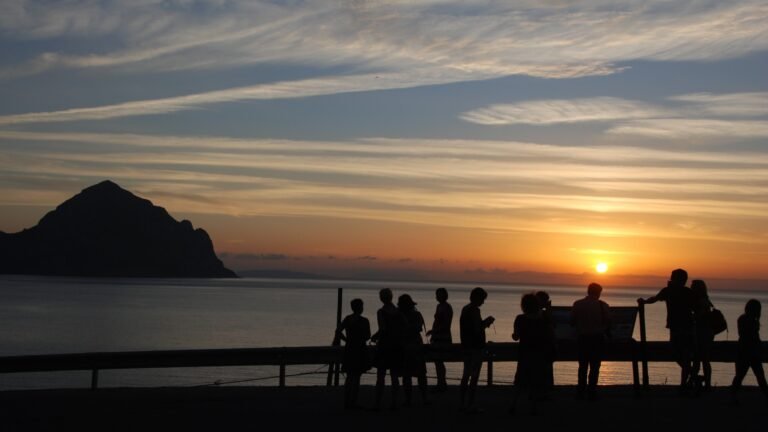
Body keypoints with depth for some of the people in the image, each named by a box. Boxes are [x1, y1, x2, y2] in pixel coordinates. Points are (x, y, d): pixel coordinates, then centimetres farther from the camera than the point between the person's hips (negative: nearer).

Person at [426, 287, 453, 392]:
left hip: (442, 339, -9)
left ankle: (442, 384, -3)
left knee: (438, 361, -8)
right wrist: (433, 333, 22)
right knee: (438, 361, 11)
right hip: (438, 338, 9)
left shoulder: (446, 308, -13)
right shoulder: (440, 306, 15)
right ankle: (441, 384, 16)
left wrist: (434, 331, -23)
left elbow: (446, 325, -19)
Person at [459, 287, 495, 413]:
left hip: (466, 347, 9)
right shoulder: (474, 311, -17)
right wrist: (487, 322, -6)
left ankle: (463, 404, 19)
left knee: (466, 376, 14)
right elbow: (477, 330, -21)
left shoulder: (465, 309, 12)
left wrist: (485, 322, 14)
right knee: (474, 377, -4)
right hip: (475, 347, -9)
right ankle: (470, 406, -2)